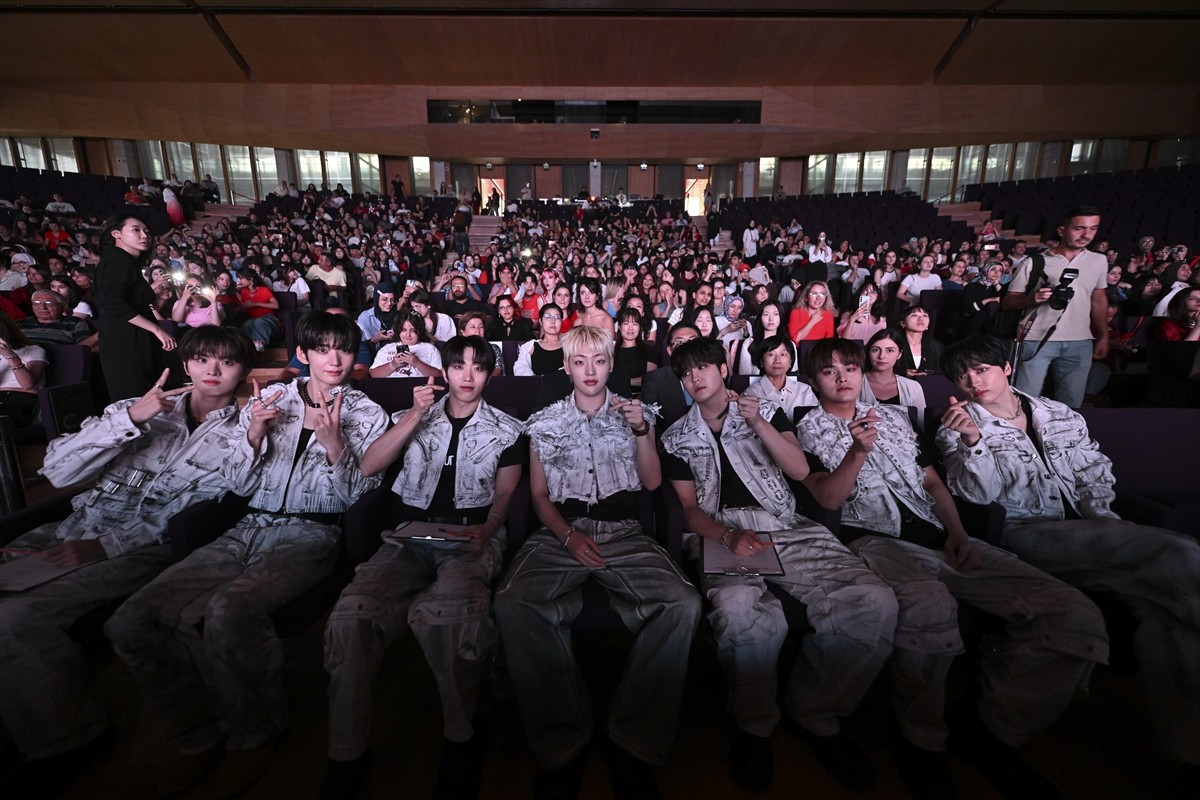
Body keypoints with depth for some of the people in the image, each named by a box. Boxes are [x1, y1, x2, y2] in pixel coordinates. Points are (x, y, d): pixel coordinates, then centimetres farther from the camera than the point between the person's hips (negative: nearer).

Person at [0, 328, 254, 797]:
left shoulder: (241, 435, 2)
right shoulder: (139, 409, 16)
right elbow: (57, 471, 4)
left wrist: (104, 544, -16)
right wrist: (129, 418, -8)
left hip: (144, 549, -5)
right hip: (74, 529, 6)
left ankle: (67, 741, -6)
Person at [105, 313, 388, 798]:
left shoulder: (367, 414, 6)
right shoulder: (266, 400, 15)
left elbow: (359, 495, -1)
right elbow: (237, 483, 12)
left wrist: (333, 443, -17)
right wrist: (254, 435, -7)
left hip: (310, 535, -4)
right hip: (249, 530, 5)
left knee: (229, 611, -32)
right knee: (131, 621, -15)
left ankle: (253, 735, -5)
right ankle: (199, 730, 7)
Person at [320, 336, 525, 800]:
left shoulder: (506, 429, 14)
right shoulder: (413, 417, 18)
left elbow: (505, 494, 12)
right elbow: (368, 466, 5)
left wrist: (487, 529, -9)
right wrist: (415, 416, -4)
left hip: (472, 538, -2)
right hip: (412, 536, 3)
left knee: (447, 609, -37)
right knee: (351, 614, -29)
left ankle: (460, 739, -13)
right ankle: (346, 754, -11)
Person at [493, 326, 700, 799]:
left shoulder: (634, 413, 16)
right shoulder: (544, 423, 15)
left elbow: (653, 482, 8)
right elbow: (539, 495, 11)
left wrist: (641, 430, -8)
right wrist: (569, 535, -7)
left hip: (624, 535, 1)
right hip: (560, 534, 0)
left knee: (683, 604, -28)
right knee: (512, 602, -31)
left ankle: (635, 742, -14)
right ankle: (562, 742, -16)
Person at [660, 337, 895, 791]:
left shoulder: (768, 411, 17)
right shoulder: (677, 439, 15)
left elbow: (799, 470, 4)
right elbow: (689, 509, 7)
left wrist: (759, 424, -9)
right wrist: (729, 535, -13)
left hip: (786, 528, 2)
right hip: (719, 534, -1)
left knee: (875, 603, -25)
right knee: (742, 611, -37)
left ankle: (814, 712, -2)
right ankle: (754, 725, -5)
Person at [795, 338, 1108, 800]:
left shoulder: (894, 416, 25)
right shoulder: (808, 430, 10)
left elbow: (934, 482, 22)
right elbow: (828, 497, -3)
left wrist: (957, 532, 5)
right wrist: (858, 451, -18)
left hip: (939, 537, 6)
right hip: (876, 540, -5)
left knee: (1075, 616, -14)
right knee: (928, 605, -40)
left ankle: (989, 730, 1)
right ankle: (921, 743, -14)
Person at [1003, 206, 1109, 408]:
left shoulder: (1099, 261, 11)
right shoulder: (1034, 262, -2)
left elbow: (1098, 301, 18)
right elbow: (1007, 302, -2)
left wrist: (1103, 337, 14)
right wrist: (1031, 299, -21)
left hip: (1080, 343, 4)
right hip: (1037, 340, -4)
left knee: (1070, 404, 9)